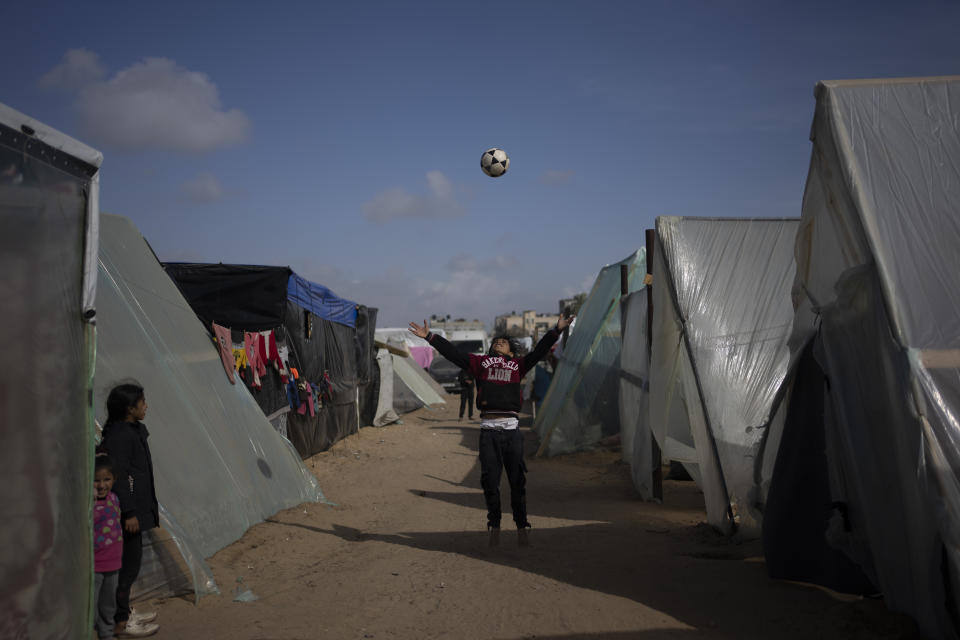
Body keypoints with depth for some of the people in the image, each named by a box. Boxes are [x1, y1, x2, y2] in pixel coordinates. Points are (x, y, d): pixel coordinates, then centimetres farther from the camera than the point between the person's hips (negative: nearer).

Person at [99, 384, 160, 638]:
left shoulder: (133, 430, 13)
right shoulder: (119, 435, -19)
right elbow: (118, 476, -22)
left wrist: (147, 506, 25)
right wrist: (129, 512, -23)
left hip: (135, 507, 11)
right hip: (128, 511, -11)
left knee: (130, 562, 18)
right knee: (128, 564, -4)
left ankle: (125, 612, 30)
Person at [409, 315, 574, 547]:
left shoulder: (517, 365, 18)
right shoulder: (480, 363, 17)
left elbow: (538, 352, 14)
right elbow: (452, 353, 14)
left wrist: (556, 331, 6)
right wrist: (430, 337, 10)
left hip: (512, 428, 0)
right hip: (488, 429, 0)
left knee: (517, 481, 0)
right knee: (490, 481, 1)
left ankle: (522, 527, 10)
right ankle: (494, 526, 13)